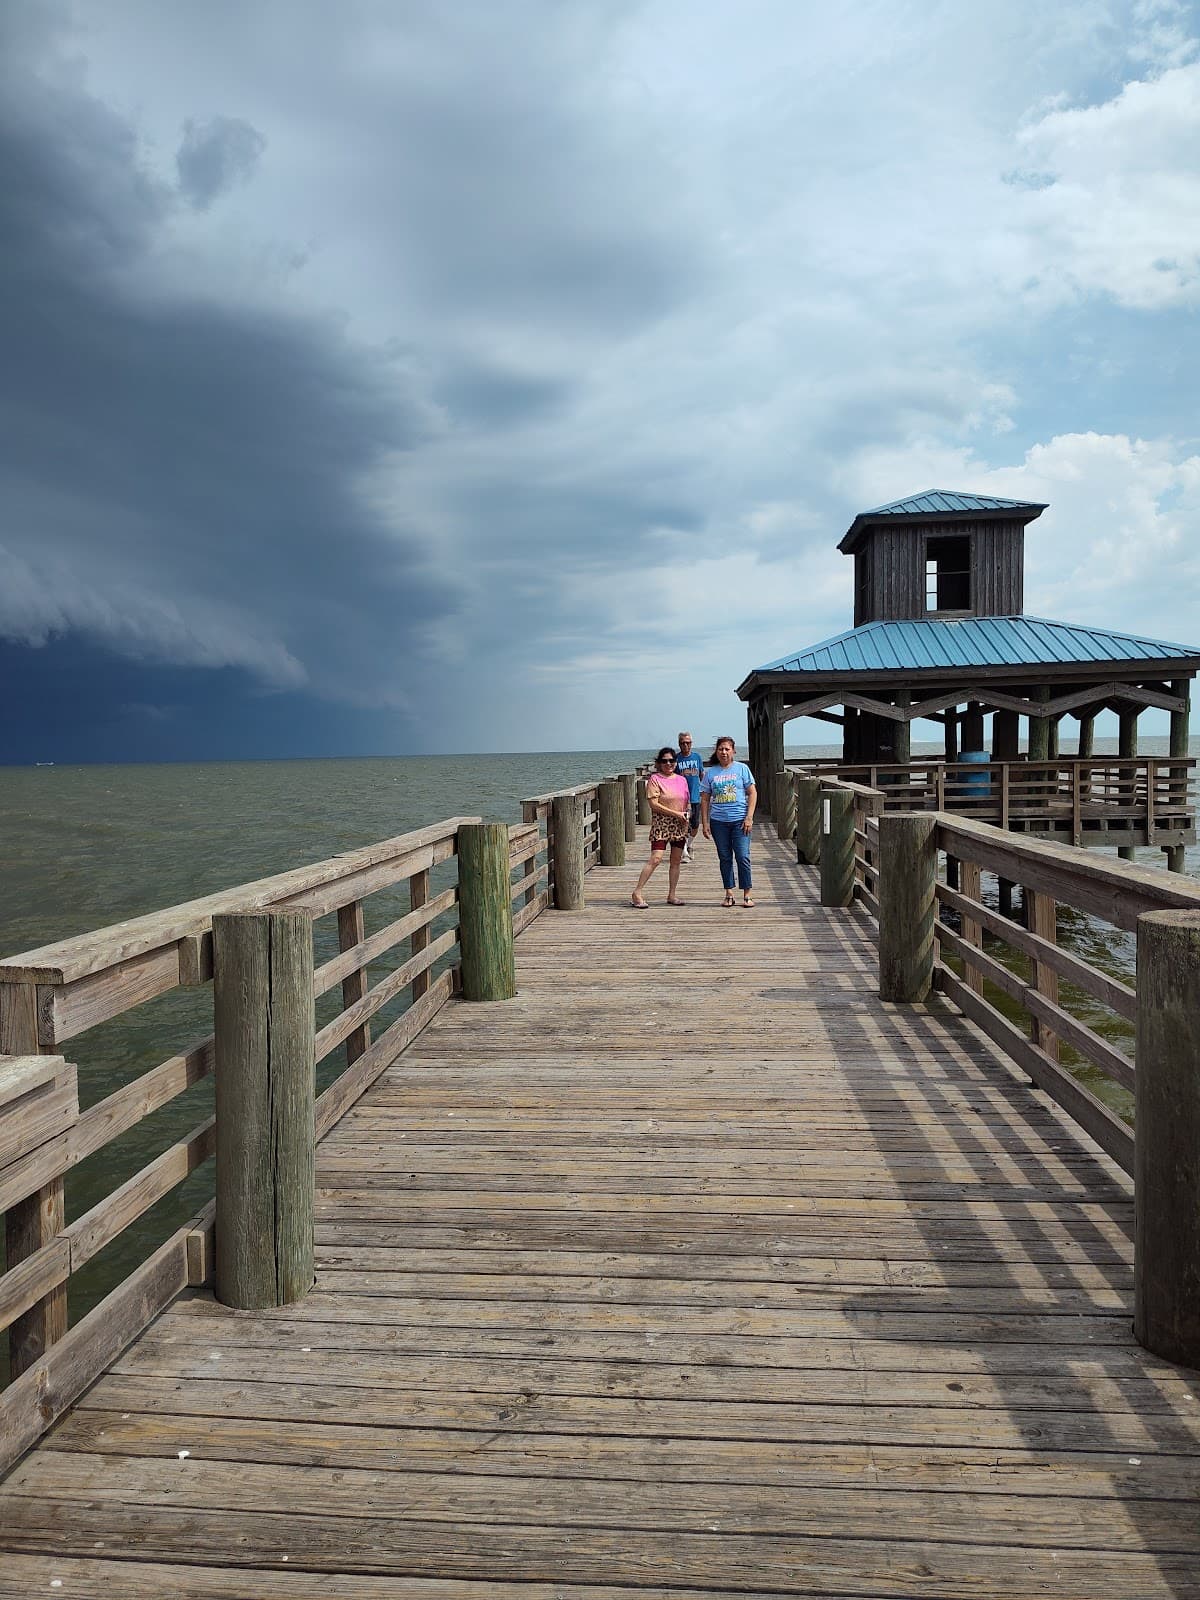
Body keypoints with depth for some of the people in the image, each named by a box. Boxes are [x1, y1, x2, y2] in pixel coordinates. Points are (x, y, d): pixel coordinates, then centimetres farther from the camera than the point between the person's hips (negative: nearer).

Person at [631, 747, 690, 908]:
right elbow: (653, 804, -13)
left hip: (679, 825, 6)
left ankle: (672, 895, 15)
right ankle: (637, 893, -8)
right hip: (661, 824, -6)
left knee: (676, 860, 7)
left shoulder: (682, 780, 11)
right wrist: (676, 813, -15)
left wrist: (685, 817, 3)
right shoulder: (655, 779, -6)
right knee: (655, 859, -14)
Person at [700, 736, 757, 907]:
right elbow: (705, 799, 9)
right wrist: (705, 823, 2)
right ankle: (729, 894, 16)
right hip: (718, 821, 2)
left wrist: (749, 818, -7)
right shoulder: (710, 772, 6)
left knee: (743, 857, -6)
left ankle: (747, 894, 3)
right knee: (725, 858, 7)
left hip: (740, 820, -2)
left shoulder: (742, 768, 2)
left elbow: (752, 793, 1)